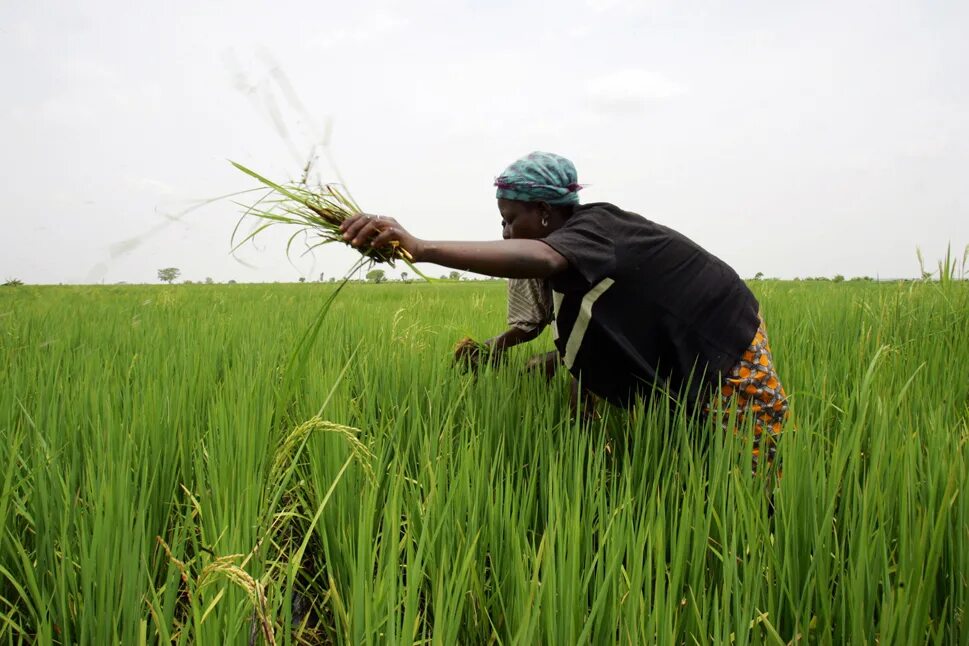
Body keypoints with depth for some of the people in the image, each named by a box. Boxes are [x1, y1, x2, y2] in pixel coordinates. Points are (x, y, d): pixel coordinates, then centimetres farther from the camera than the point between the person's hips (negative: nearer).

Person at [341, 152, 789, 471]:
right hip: (693, 376, 9)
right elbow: (592, 350, 8)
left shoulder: (593, 226, -23)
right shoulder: (585, 248, 7)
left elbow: (541, 259, -48)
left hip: (735, 370, -9)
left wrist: (419, 248, -56)